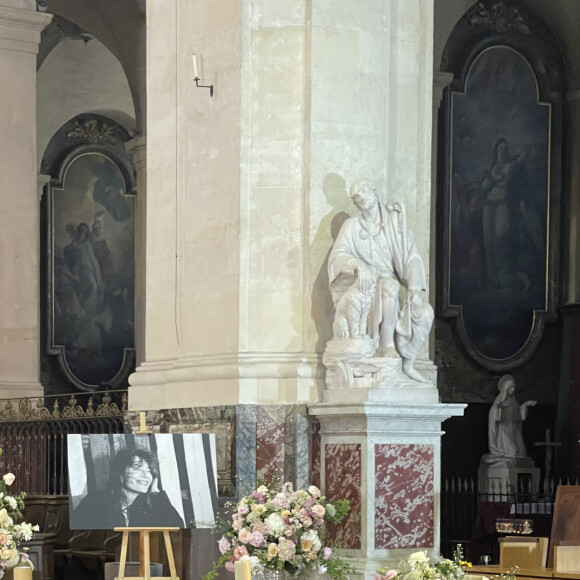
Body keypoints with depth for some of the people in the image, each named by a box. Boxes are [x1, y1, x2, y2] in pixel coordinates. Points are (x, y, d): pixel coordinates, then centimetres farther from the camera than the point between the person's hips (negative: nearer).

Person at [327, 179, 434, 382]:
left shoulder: (395, 221, 9)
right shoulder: (352, 226, 5)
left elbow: (411, 257, 1)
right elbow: (337, 255, -10)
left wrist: (414, 288, -16)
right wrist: (359, 266, -32)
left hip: (391, 284, 3)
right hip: (365, 288, -3)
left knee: (425, 311, -23)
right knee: (390, 285, -37)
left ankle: (408, 362, -9)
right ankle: (387, 345, -31)